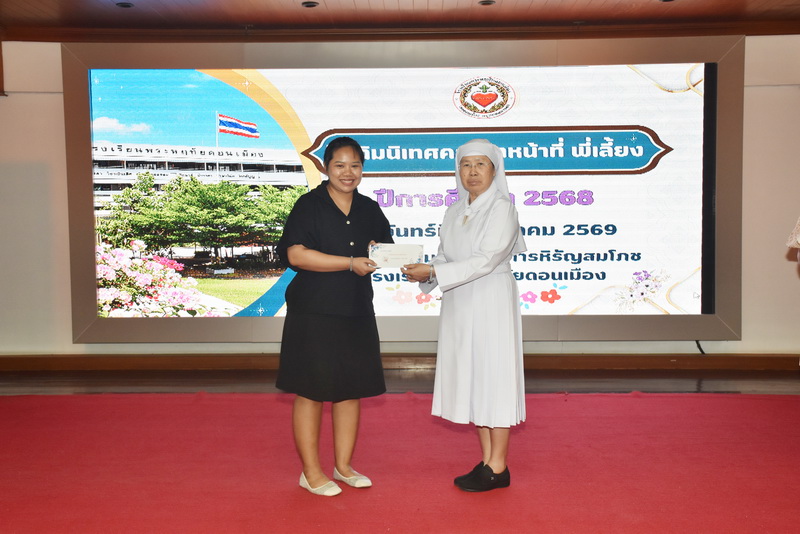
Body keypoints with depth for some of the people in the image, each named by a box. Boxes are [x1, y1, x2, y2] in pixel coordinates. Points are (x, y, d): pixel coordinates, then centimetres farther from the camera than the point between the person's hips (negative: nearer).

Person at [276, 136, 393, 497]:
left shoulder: (369, 209, 11)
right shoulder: (309, 206, -5)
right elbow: (296, 254, -17)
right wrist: (351, 263, -20)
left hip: (357, 313, 6)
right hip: (313, 314, -5)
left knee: (352, 389, 12)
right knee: (310, 391, 1)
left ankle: (343, 466, 27)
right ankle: (311, 473, 16)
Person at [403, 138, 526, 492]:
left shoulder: (502, 209, -9)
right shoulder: (454, 212, 13)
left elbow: (485, 261, -19)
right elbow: (444, 257, 14)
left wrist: (433, 272, -22)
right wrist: (424, 273, -8)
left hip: (491, 303, -7)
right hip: (459, 305, 7)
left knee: (493, 376, -1)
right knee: (471, 379, 10)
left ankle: (498, 468, 10)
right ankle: (486, 460, 22)